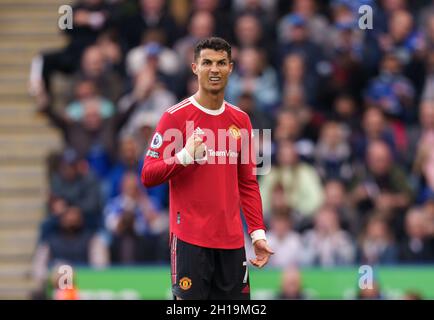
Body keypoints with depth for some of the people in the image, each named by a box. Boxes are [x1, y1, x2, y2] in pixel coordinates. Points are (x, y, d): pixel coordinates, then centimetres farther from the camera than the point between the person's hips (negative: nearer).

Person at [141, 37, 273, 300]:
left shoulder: (240, 120, 11)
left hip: (232, 240, 5)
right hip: (190, 239, -5)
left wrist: (258, 233, 7)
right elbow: (148, 176, -7)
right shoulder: (175, 117, -4)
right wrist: (184, 156, -23)